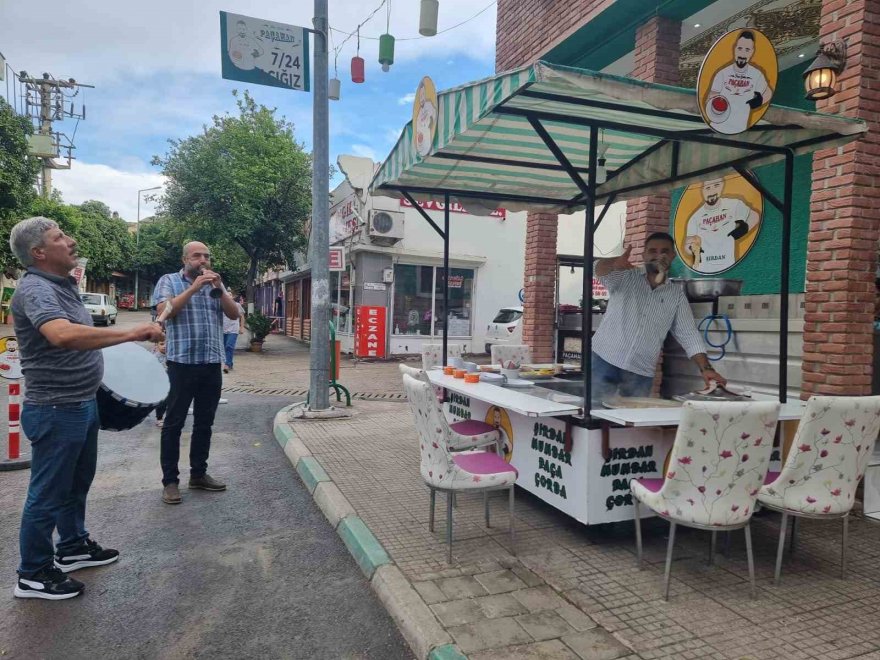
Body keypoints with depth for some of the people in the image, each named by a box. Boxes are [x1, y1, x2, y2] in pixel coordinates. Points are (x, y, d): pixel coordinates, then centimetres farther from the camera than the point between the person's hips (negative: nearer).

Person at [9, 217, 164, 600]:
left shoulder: (64, 285, 10)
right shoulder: (35, 289, -23)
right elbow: (63, 335, -42)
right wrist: (131, 333, -41)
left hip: (82, 404, 10)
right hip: (55, 411, -10)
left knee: (77, 482, 22)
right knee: (48, 493, 5)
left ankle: (73, 547, 40)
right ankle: (33, 575, 21)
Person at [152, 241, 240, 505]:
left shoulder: (216, 284, 14)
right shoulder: (169, 281, 2)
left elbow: (234, 314, 4)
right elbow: (164, 311, -14)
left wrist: (219, 287, -9)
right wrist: (193, 288, -18)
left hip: (212, 364, 5)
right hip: (182, 363, -4)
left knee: (204, 422, 11)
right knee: (174, 423, 2)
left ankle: (198, 474, 23)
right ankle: (170, 480, 10)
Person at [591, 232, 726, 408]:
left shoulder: (677, 294, 10)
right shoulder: (625, 276, 2)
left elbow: (689, 335, 7)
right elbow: (601, 270, -19)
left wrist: (705, 368, -6)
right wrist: (616, 263, -43)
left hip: (641, 373, 3)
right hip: (605, 360, -3)